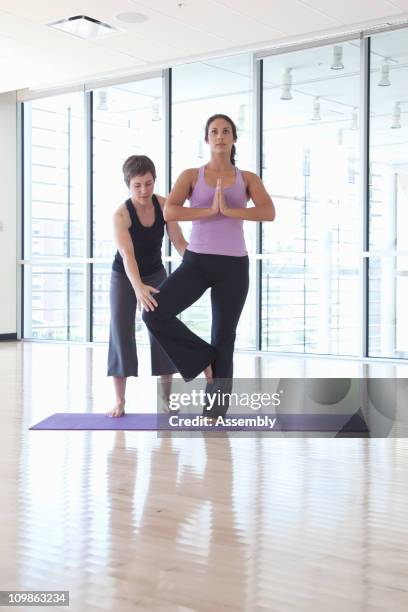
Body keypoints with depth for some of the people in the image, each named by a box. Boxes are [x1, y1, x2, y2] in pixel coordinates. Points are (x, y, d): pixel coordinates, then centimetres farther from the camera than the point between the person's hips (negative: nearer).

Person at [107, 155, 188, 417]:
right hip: (125, 277, -3)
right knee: (121, 333, -8)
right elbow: (127, 254, -41)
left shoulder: (164, 205, -17)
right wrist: (138, 287, -58)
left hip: (155, 273, 3)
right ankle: (120, 401, -1)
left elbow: (179, 242, -15)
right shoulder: (121, 214, -29)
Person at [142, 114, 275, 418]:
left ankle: (215, 413, 16)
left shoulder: (248, 179, 6)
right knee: (154, 314, -19)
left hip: (233, 266, 0)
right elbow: (169, 212, -10)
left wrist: (228, 210, -20)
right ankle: (202, 357, 4)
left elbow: (269, 213, -11)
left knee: (224, 339, 4)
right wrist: (210, 210, -18)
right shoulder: (191, 176, 4)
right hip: (196, 262, 0)